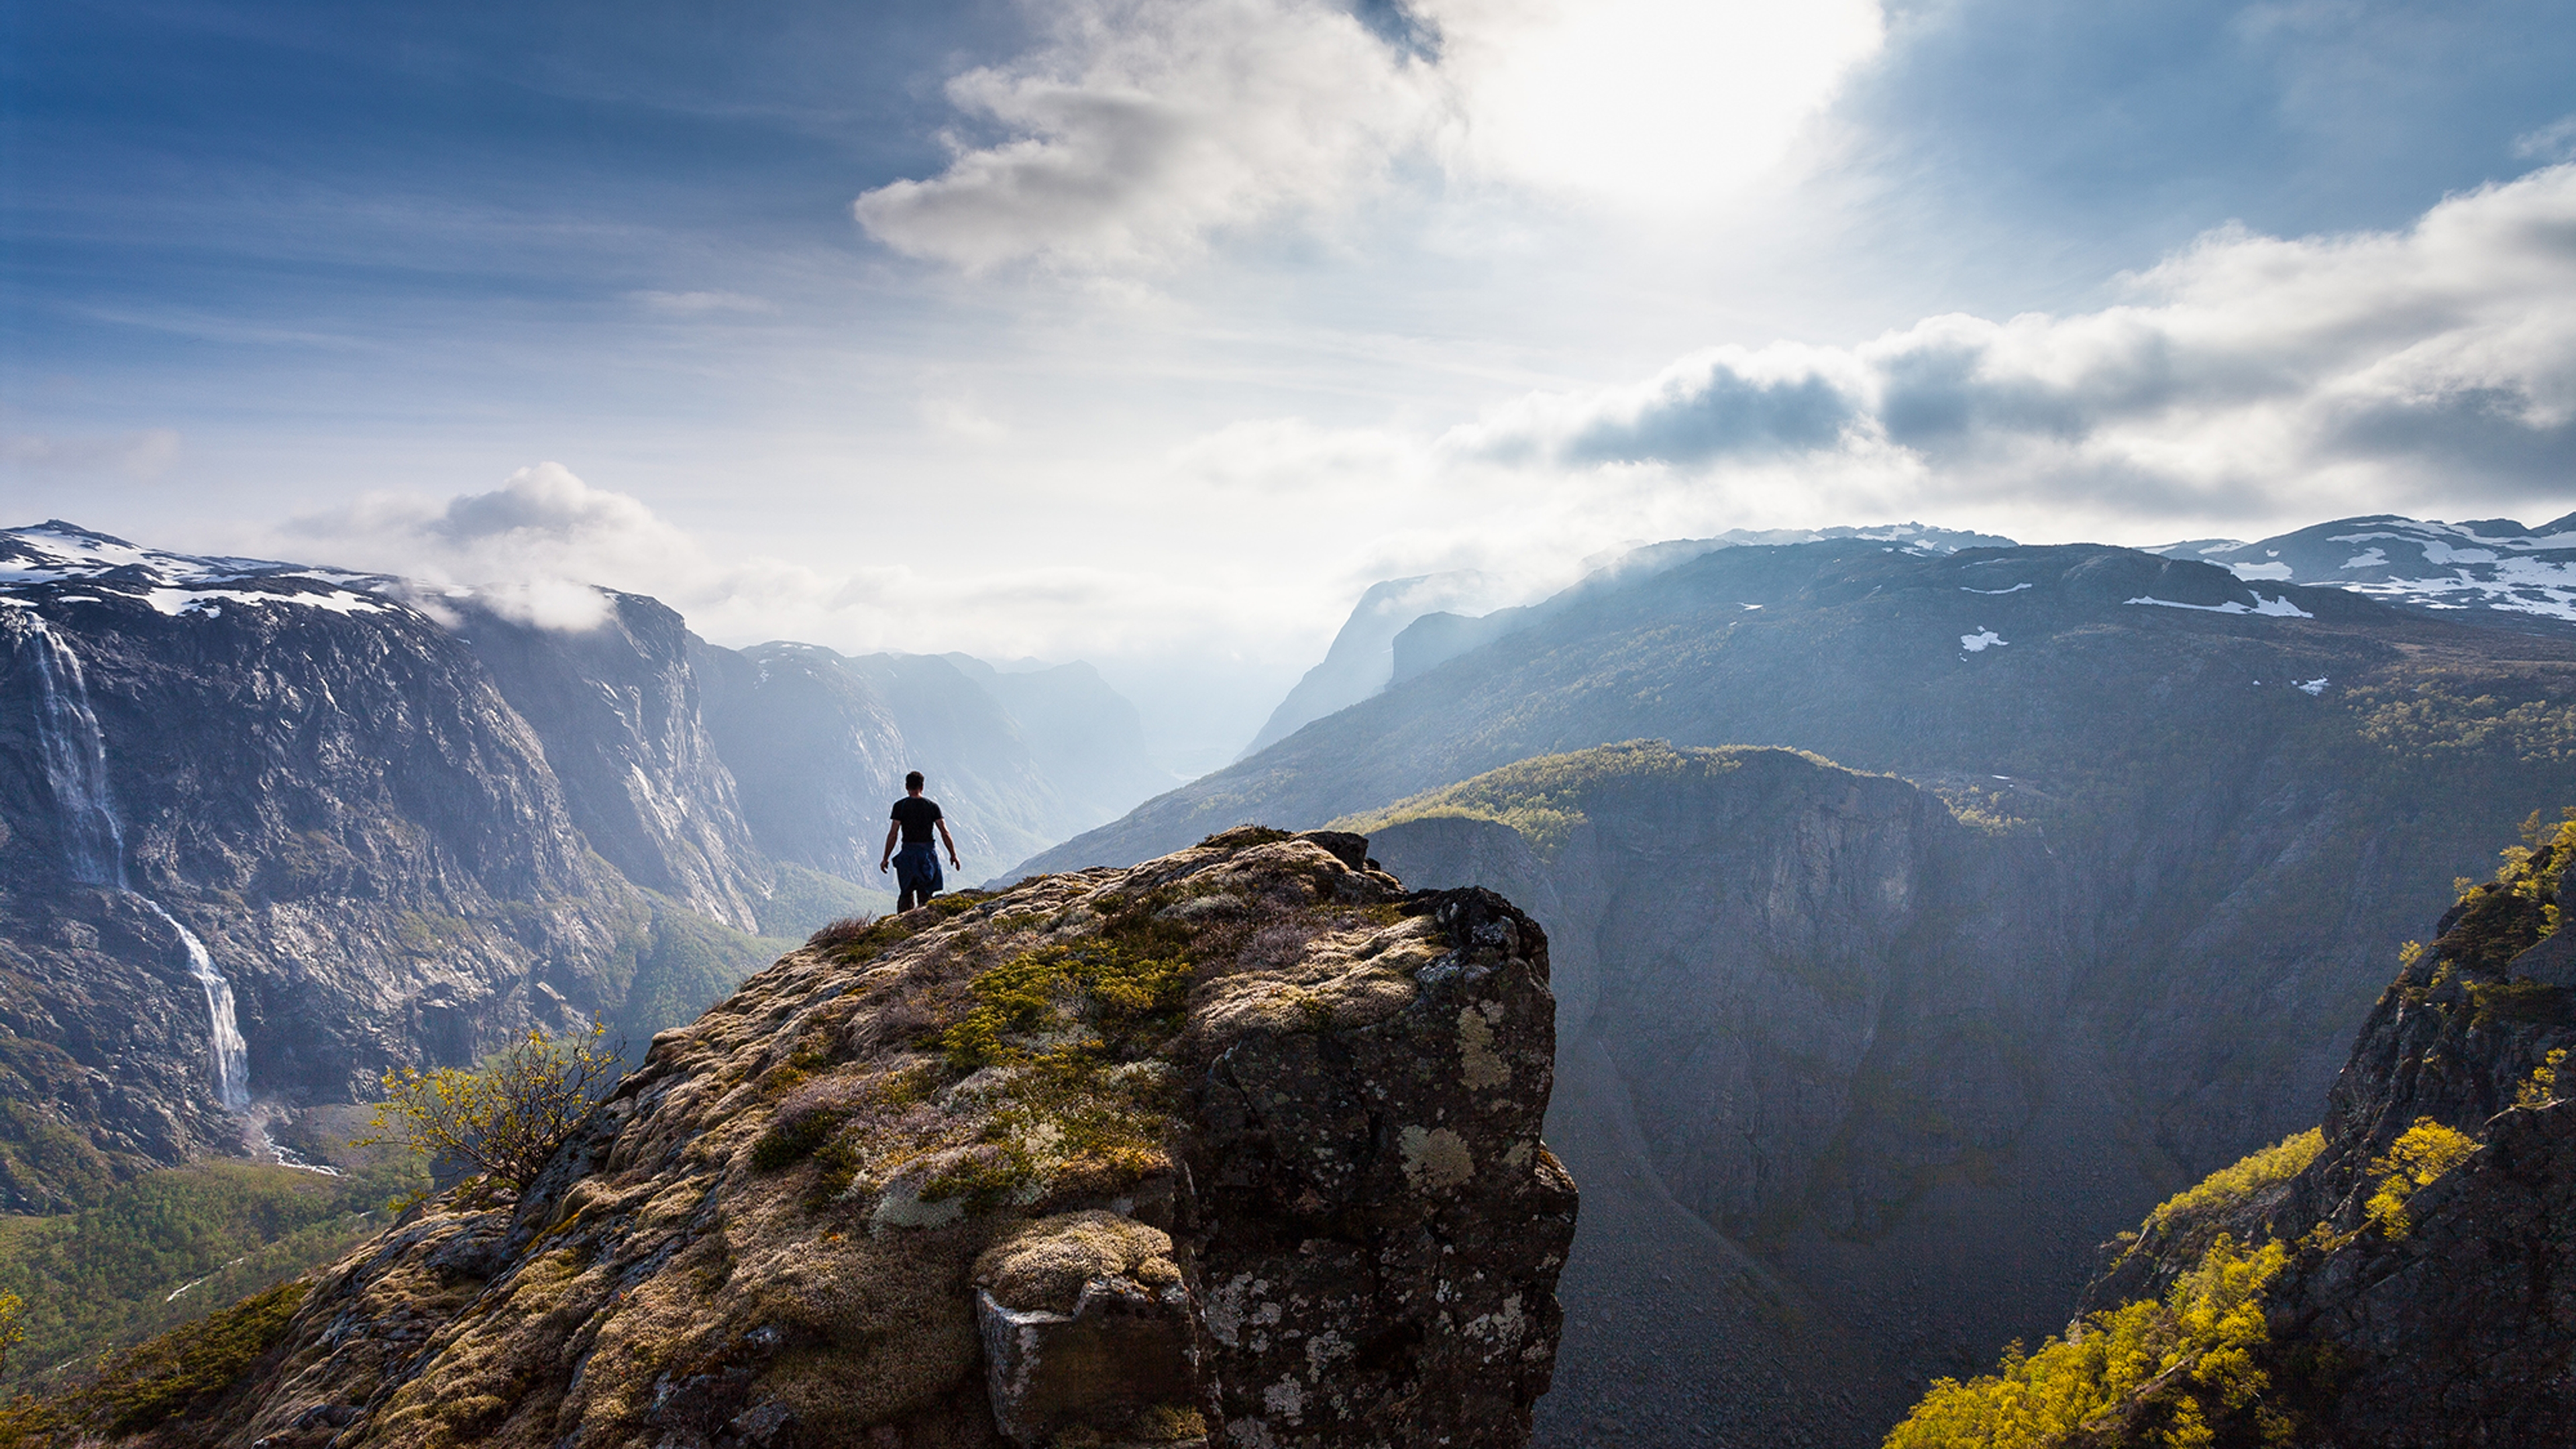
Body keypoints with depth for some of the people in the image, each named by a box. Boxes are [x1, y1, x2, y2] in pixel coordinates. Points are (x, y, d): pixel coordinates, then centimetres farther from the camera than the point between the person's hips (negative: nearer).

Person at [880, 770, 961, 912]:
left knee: (906, 894, 13)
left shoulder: (900, 806, -3)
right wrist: (953, 855, 4)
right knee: (925, 896, 5)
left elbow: (893, 834, -6)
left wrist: (885, 858, 0)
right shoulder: (932, 806, 2)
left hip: (908, 853, -1)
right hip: (929, 853, 1)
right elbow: (945, 832, -2)